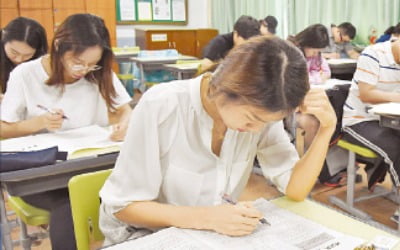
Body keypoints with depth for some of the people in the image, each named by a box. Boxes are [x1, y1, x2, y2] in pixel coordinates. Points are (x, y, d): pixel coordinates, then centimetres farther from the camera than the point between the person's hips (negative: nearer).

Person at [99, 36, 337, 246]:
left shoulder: (261, 108, -11)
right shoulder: (161, 106, -24)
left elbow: (295, 189, -9)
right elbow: (123, 205, -17)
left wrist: (326, 129, -22)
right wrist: (206, 217, -28)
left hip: (211, 235, 4)